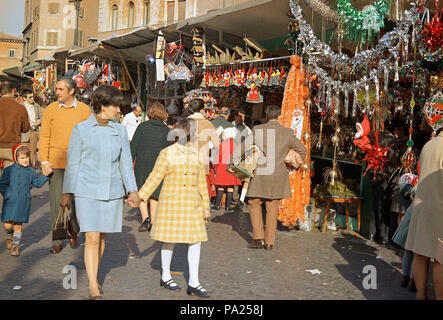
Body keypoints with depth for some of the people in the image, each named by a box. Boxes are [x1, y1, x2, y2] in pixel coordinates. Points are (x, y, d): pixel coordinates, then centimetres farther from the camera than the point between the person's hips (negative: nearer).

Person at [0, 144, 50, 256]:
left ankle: (15, 246, 21)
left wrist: (45, 175, 3)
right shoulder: (9, 170, -2)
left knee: (18, 226, 5)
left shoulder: (31, 171, 8)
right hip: (10, 203, -2)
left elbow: (37, 183, 15)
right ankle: (10, 236, 34)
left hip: (24, 203, 2)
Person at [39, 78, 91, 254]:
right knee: (56, 202, 1)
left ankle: (73, 231, 30)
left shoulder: (84, 110, 3)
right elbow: (44, 136, 6)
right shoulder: (51, 109, 4)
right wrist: (44, 161, -3)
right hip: (56, 162, 0)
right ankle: (57, 241, 13)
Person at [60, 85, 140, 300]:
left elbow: (126, 162, 6)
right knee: (92, 238, -8)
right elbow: (72, 163, 0)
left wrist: (132, 190, -3)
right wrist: (67, 193, -1)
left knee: (103, 236, 12)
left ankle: (94, 275, 33)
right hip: (87, 191, -3)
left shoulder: (119, 130, 6)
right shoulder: (81, 129, -3)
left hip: (112, 191, 4)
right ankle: (93, 287, 2)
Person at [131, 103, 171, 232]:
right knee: (155, 193, 11)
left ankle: (145, 217, -6)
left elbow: (133, 146, -3)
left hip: (142, 164, -1)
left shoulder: (142, 127, -2)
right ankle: (153, 222, 12)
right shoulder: (167, 131, -1)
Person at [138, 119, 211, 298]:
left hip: (192, 206, 5)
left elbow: (201, 182, 14)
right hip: (171, 204, -5)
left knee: (196, 241, 0)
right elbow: (155, 178, -6)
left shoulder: (195, 155, 9)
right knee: (170, 241, 6)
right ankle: (165, 277, 26)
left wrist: (205, 206, 14)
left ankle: (193, 283, 7)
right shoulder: (167, 153, -6)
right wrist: (140, 197, -12)